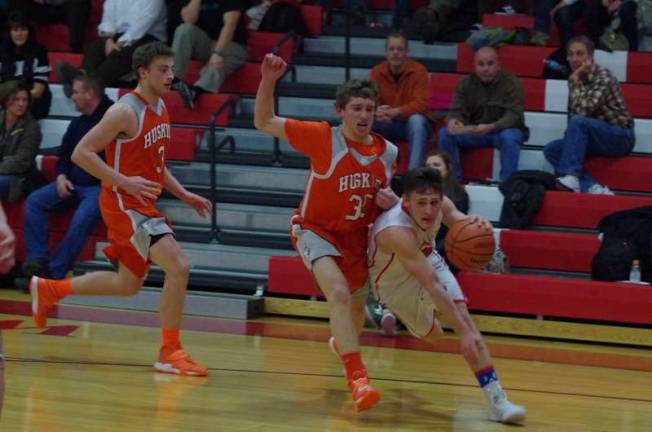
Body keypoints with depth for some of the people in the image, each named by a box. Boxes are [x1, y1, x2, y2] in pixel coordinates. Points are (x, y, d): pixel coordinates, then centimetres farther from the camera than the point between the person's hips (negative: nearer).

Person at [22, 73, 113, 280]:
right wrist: (61, 177, 5)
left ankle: (54, 273, -26)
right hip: (73, 185, 8)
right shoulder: (77, 124, 17)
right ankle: (36, 260, -17)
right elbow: (64, 156, 25)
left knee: (82, 219, -32)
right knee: (35, 201, -10)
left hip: (100, 186, -8)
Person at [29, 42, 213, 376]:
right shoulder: (126, 111, -17)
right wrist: (125, 183, -24)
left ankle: (48, 290, 35)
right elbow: (81, 153, -19)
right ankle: (170, 353, -12)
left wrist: (183, 194, 13)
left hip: (142, 204, 10)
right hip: (124, 204, -10)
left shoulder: (161, 109, 11)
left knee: (128, 284, 19)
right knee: (178, 266, -20)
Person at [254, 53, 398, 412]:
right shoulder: (322, 138, -20)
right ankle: (357, 378, -31)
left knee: (356, 307, 22)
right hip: (316, 230, -5)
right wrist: (268, 81, -30)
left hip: (356, 234, 5)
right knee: (339, 293, -29)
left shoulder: (386, 152, -6)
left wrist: (389, 200, -11)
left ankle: (343, 344, 59)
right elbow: (264, 123, -16)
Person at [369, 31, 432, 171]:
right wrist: (377, 112, -27)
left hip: (413, 124, -3)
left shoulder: (418, 70, -12)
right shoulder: (377, 72, -2)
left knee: (417, 119, -37)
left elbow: (422, 104, -19)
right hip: (388, 125, 3)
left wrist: (396, 112, -33)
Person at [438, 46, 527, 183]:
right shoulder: (466, 83, 0)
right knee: (445, 134, -20)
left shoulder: (511, 83, -12)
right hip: (473, 131, 3)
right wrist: (453, 121, -33)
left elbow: (514, 115, -22)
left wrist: (491, 127, -42)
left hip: (503, 130, -3)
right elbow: (457, 111, -5)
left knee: (509, 137, -38)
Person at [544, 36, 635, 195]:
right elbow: (573, 114, 4)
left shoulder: (603, 76, -16)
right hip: (597, 138, 8)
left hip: (620, 137, -8)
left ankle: (569, 175, -32)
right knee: (551, 150, -8)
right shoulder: (577, 79, 6)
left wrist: (575, 82, -19)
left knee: (578, 122, -31)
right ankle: (592, 187, -23)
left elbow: (583, 110, -26)